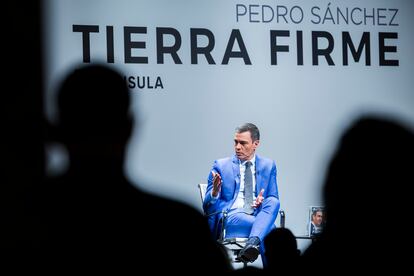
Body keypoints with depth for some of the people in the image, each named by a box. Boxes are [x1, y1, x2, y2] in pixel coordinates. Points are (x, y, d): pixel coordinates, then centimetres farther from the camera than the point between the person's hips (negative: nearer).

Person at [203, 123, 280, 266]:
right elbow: (208, 207, 8)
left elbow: (273, 200, 17)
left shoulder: (268, 165, 18)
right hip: (229, 216, -2)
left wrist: (262, 201, -9)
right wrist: (214, 192, -17)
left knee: (273, 201, -33)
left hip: (259, 215, 2)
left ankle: (253, 242, -50)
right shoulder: (221, 165, 12)